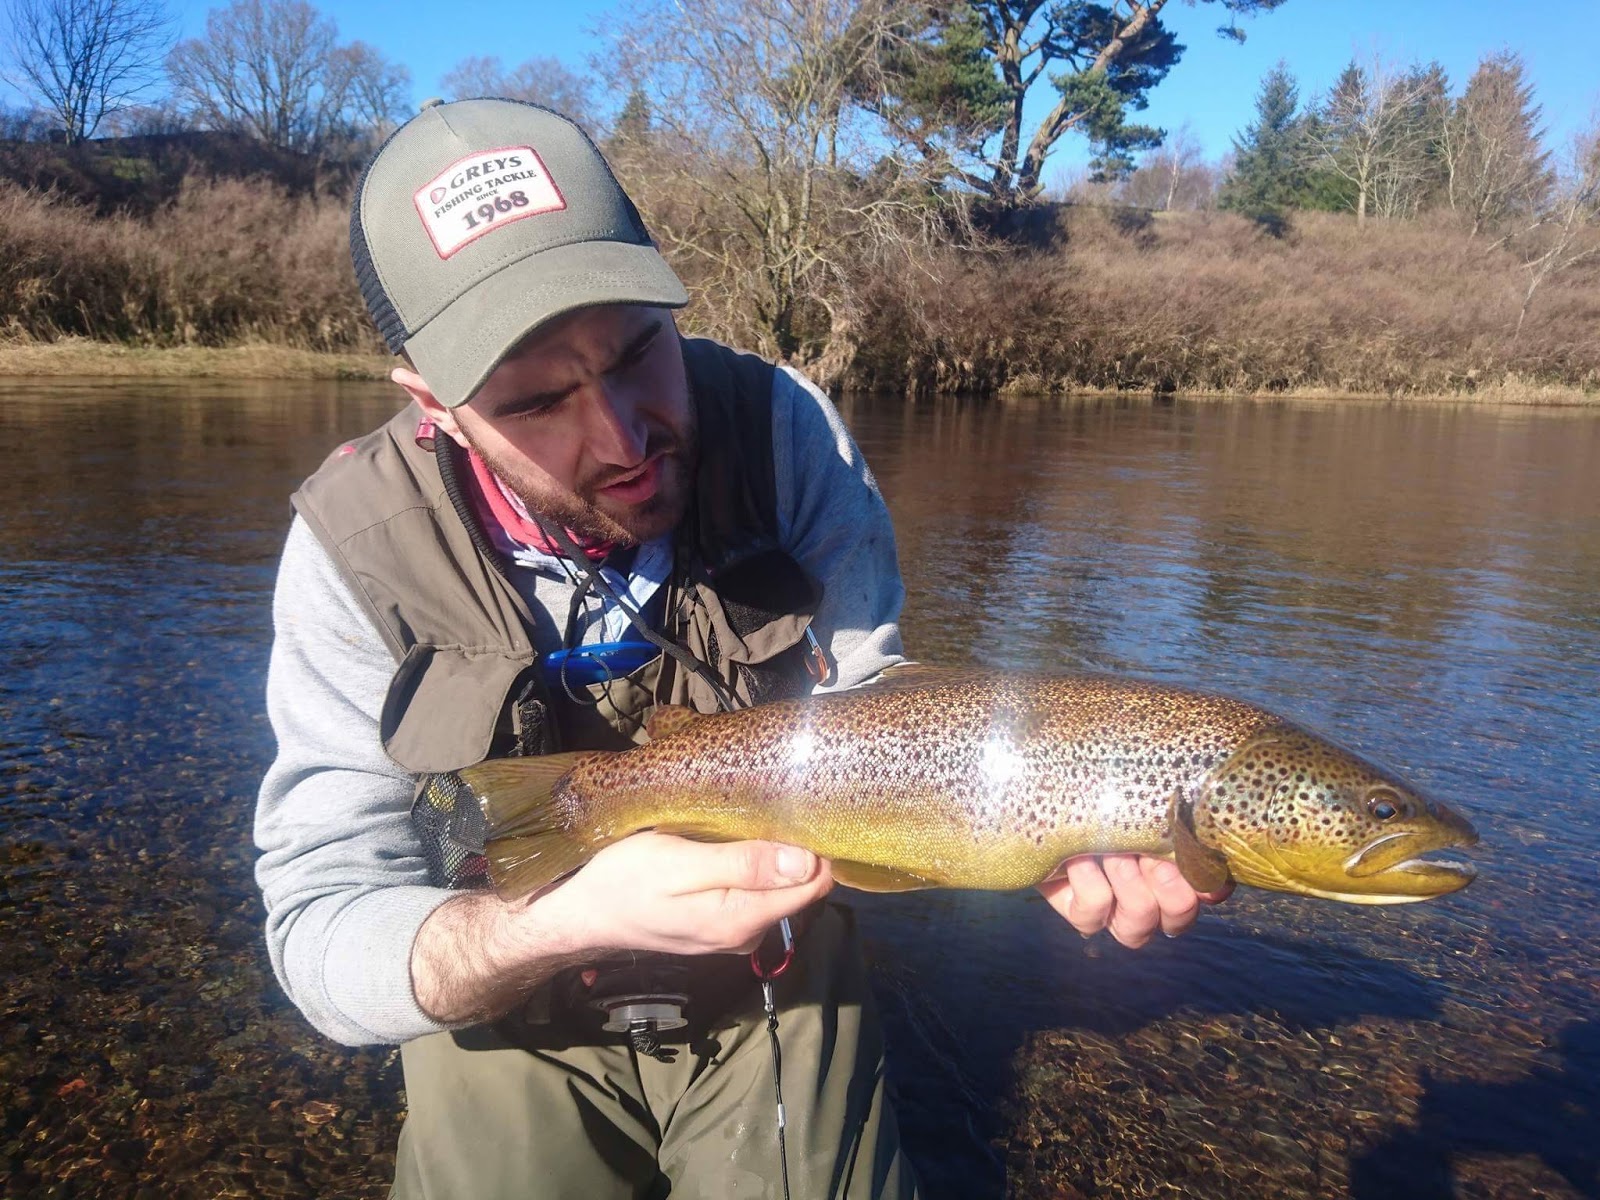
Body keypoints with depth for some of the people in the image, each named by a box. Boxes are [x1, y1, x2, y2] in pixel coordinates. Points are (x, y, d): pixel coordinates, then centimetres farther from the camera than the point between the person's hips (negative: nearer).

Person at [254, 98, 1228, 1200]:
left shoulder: (782, 428, -19)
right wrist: (567, 924, -40)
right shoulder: (356, 549, -22)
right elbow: (323, 934, -21)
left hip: (777, 982, 2)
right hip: (522, 1021, 0)